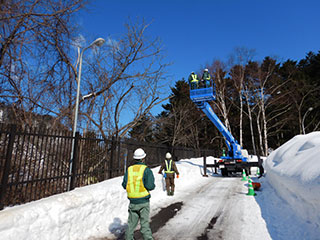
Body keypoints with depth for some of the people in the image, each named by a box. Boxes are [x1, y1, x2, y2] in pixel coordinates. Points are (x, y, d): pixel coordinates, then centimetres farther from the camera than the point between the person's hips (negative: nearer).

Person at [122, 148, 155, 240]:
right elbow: (150, 186, -18)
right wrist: (153, 185, 4)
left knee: (131, 223, 17)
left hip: (132, 201, 4)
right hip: (143, 201, -4)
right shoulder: (146, 169, -11)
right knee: (145, 222, 6)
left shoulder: (129, 169, 1)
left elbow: (124, 185, 1)